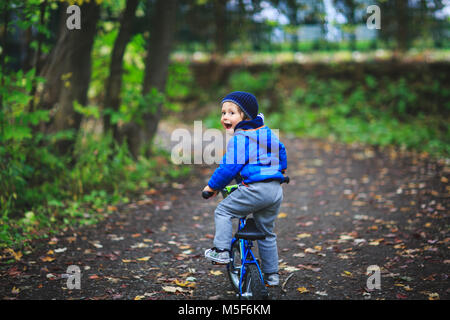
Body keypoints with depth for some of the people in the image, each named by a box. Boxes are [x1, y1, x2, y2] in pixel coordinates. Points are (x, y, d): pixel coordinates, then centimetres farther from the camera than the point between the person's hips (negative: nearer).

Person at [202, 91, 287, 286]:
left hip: (254, 188, -9)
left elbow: (229, 168, -11)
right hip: (276, 189, 9)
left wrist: (212, 186, 2)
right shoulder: (267, 132, 18)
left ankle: (221, 250, 1)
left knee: (222, 211, 9)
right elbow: (281, 149, 34)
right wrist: (280, 170, 51)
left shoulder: (239, 140, -8)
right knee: (267, 232, 19)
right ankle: (272, 274, 25)